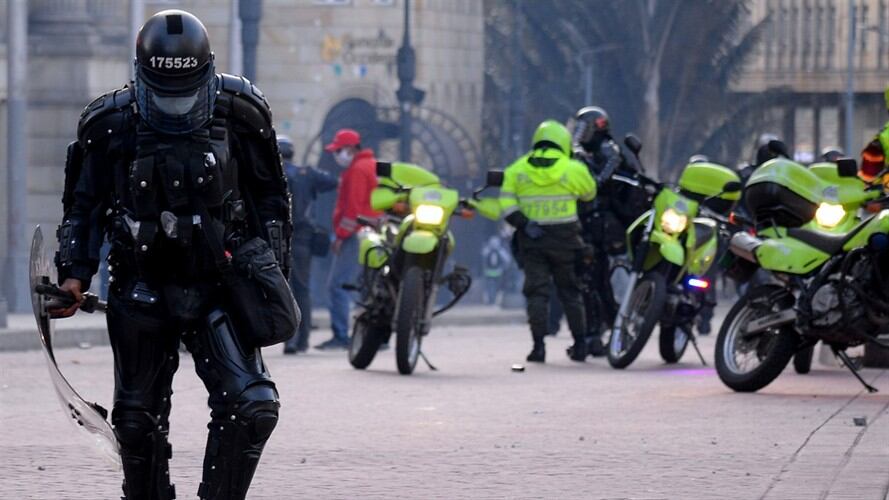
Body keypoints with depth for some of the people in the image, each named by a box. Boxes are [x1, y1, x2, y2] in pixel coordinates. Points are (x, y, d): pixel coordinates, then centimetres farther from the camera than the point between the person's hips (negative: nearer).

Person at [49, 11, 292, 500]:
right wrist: (74, 274, -5)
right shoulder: (111, 125, -4)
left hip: (218, 288, 0)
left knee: (252, 405, -16)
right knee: (137, 420, 9)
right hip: (141, 290, 0)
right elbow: (84, 207, 6)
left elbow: (269, 197, 9)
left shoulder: (238, 114, -3)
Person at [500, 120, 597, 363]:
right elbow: (589, 193, 14)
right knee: (570, 292, 11)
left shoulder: (517, 170, 3)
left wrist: (523, 224, -8)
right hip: (564, 238, 0)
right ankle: (580, 344, 15)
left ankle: (538, 345, -6)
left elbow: (506, 204, -6)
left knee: (536, 291, 2)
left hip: (533, 240, 0)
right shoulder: (573, 169, -2)